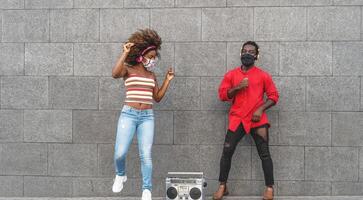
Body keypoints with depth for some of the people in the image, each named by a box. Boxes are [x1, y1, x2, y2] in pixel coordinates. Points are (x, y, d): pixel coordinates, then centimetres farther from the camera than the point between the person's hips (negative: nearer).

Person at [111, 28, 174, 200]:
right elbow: (115, 74, -22)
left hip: (147, 117, 3)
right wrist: (125, 53, -19)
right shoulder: (128, 69, 1)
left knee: (146, 155, -7)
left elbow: (157, 98, 18)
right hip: (128, 114, -3)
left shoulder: (151, 75, 15)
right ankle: (120, 175, 22)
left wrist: (167, 80, 11)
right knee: (120, 153, -11)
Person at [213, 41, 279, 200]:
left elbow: (273, 96, 4)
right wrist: (237, 87, -11)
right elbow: (222, 94, 5)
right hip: (237, 119, 1)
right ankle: (222, 186, 7)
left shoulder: (263, 75, 5)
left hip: (258, 120, -1)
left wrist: (261, 109, -10)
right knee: (227, 151, -4)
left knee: (264, 153, -2)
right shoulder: (231, 74, 9)